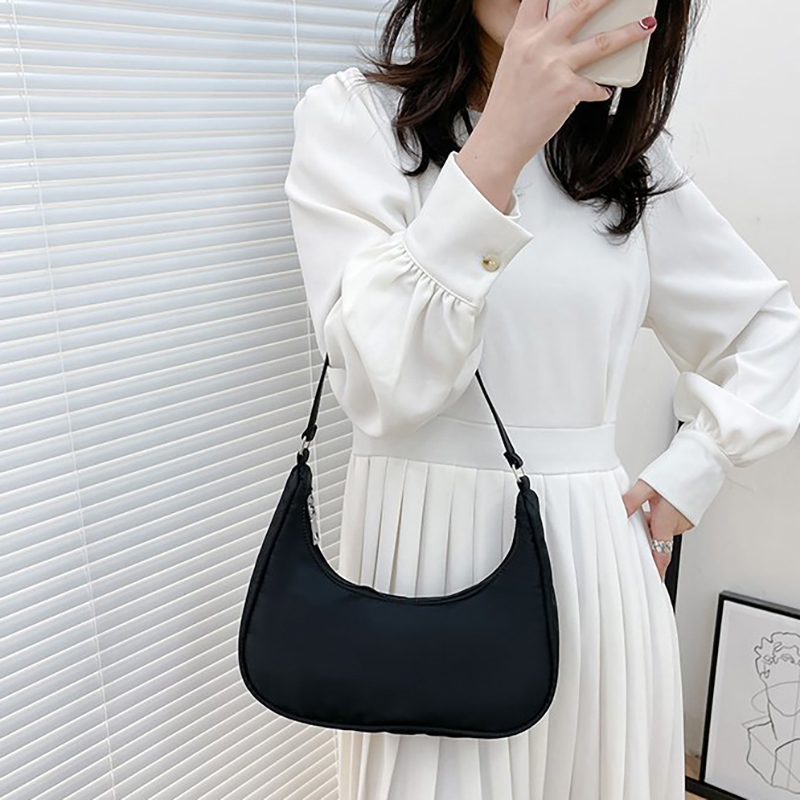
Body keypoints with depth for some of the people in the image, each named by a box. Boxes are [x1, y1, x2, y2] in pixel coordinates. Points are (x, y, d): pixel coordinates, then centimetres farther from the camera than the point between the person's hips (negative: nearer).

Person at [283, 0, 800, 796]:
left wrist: (691, 472, 4)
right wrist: (499, 147, -25)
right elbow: (382, 385, -18)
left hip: (593, 550, 3)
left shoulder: (633, 154, 8)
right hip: (428, 546, -3)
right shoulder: (353, 113, -4)